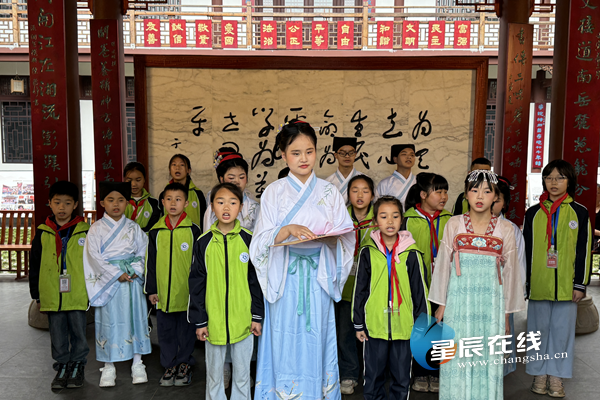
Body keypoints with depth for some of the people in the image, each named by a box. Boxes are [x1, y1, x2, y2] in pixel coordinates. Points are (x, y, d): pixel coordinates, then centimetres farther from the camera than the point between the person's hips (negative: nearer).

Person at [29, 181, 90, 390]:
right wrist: (36, 294, 8)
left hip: (78, 295, -2)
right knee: (57, 335, 12)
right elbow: (34, 265, 9)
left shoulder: (84, 232, -1)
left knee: (78, 332, 8)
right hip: (52, 296, 2)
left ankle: (78, 366, 24)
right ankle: (62, 366, 27)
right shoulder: (42, 233, 4)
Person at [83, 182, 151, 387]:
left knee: (135, 316, 5)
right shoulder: (96, 229, -1)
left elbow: (143, 251, 4)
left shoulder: (133, 227, 6)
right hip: (108, 280, -2)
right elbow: (95, 256, -8)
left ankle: (137, 362, 17)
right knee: (109, 320, 3)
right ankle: (109, 366, 16)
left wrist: (135, 271, -11)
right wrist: (117, 274, -12)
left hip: (132, 278, 2)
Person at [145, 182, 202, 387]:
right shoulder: (156, 231, 4)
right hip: (163, 293, 3)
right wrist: (151, 289, 7)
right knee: (165, 331, 12)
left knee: (186, 329, 9)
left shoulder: (192, 230, -4)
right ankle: (170, 365, 28)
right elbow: (150, 262, 9)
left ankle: (184, 364, 26)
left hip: (186, 293, -2)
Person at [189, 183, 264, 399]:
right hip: (213, 320, 1)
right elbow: (196, 283, 2)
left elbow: (256, 280, 2)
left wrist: (257, 316, 0)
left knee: (242, 372, 13)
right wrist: (199, 320, 0)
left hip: (243, 320, 0)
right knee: (214, 373, 15)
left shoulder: (249, 240, -3)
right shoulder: (204, 242, -2)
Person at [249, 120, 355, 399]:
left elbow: (346, 236, 5)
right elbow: (262, 240, -3)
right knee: (287, 340, 1)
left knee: (316, 339, 6)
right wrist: (288, 230, -20)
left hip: (318, 278, 1)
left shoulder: (329, 192, 7)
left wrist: (330, 236, -16)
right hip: (286, 278, -1)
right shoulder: (274, 192, 2)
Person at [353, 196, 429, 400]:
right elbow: (360, 289, 5)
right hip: (375, 325, 1)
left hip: (404, 326, 0)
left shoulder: (411, 254, -2)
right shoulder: (368, 252, -1)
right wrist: (358, 324, 6)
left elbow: (420, 290, 5)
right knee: (373, 377, 13)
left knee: (402, 378, 13)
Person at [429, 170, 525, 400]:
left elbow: (510, 271, 7)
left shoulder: (505, 229, 3)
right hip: (459, 301, 0)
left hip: (491, 303, 0)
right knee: (457, 361, 5)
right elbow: (443, 264, 5)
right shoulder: (454, 224, 2)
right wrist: (441, 304, 5)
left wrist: (506, 313, 7)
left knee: (488, 359, 5)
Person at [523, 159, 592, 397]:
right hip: (537, 285, 1)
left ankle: (556, 377, 18)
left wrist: (580, 284, -2)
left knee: (562, 330, 6)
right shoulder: (533, 213, 6)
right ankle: (539, 374, 22)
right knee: (539, 329, 9)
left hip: (566, 286, -1)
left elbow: (584, 250, 2)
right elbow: (525, 250, 7)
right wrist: (523, 282, 5)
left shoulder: (579, 212, 2)